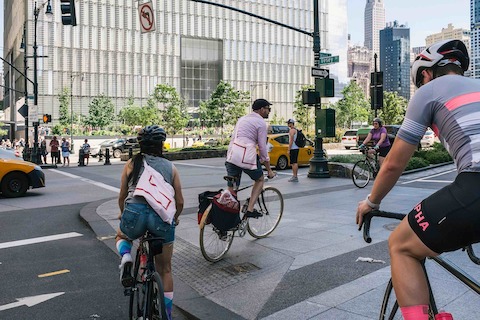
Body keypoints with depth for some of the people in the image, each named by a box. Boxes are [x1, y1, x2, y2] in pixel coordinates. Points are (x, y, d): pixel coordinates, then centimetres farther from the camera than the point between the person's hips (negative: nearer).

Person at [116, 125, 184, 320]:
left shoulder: (132, 163, 16)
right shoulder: (170, 167, 16)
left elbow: (122, 197, 20)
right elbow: (179, 202, 16)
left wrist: (124, 215, 40)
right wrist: (174, 218, 37)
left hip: (135, 211, 0)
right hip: (162, 215, 0)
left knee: (121, 236, 36)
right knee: (165, 269, 20)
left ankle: (126, 258, 5)